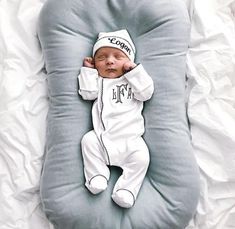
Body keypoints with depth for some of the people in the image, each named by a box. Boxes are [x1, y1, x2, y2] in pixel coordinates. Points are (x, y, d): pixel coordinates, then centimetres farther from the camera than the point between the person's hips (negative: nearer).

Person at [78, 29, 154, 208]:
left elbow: (147, 93, -1)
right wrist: (88, 70, 8)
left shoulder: (133, 79, 17)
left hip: (130, 136, -1)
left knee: (141, 157, -22)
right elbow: (87, 93, 1)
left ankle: (127, 189, -13)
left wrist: (134, 69, -4)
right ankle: (98, 175, -10)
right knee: (88, 140, -22)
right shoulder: (98, 80, 20)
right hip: (102, 135, 2)